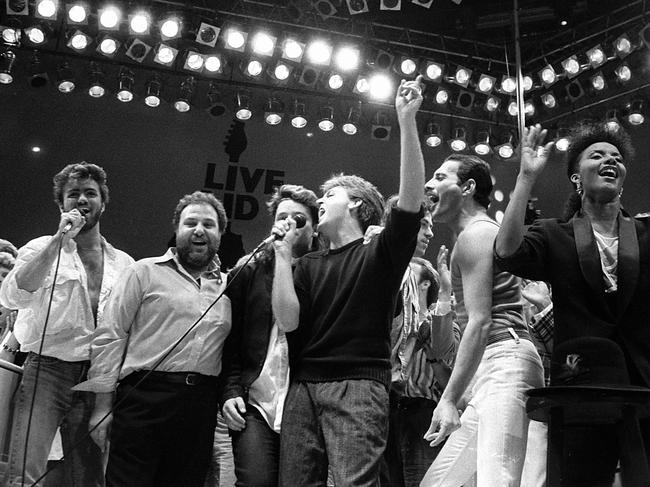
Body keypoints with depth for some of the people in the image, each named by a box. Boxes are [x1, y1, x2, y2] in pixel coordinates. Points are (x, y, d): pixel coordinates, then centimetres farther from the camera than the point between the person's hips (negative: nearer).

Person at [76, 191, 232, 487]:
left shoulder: (228, 285, 14)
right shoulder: (146, 271, 4)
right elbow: (110, 336, 0)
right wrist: (103, 404, -4)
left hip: (201, 407, 4)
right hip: (144, 398, -3)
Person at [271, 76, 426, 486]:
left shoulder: (381, 253, 7)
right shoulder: (309, 265, 20)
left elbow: (412, 198, -11)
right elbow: (288, 320, 4)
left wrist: (407, 120, -16)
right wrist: (284, 253, 5)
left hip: (357, 386, -4)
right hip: (303, 387, 5)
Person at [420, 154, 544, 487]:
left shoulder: (474, 234, -5)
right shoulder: (482, 232, 27)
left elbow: (480, 322, -15)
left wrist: (449, 399, -18)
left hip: (505, 362, -11)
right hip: (493, 371, 11)